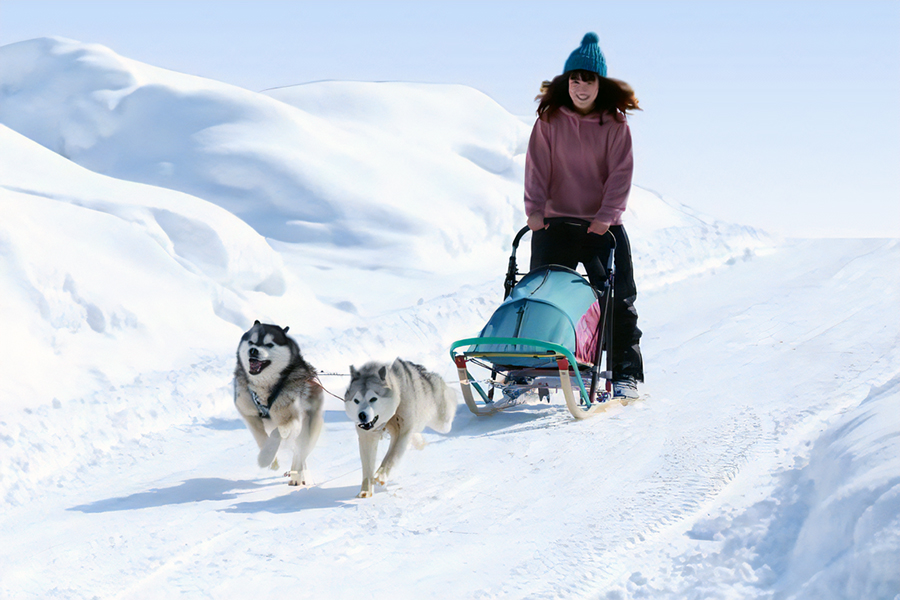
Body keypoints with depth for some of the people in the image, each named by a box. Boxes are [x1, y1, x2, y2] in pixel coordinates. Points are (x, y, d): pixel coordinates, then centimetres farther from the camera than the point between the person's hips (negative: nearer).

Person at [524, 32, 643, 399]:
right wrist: (535, 209, -12)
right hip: (555, 223, 1)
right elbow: (538, 166, -1)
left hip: (603, 225, 0)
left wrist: (607, 216, -16)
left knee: (618, 300, 1)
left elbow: (620, 172, -5)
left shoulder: (615, 123, -1)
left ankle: (625, 375, 9)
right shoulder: (549, 119, 1)